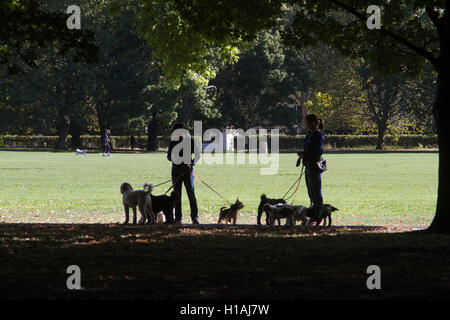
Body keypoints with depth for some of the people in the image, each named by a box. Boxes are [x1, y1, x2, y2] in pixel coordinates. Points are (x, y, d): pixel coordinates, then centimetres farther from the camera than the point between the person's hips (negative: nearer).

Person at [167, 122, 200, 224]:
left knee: (191, 193, -11)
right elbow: (169, 156, 11)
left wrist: (191, 164, -15)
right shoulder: (173, 142, 6)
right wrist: (173, 158, -14)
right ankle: (178, 218, 7)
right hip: (176, 171, 3)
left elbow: (197, 155, 3)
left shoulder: (190, 141, -1)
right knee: (177, 195, 2)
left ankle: (195, 217, -10)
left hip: (187, 171, -3)